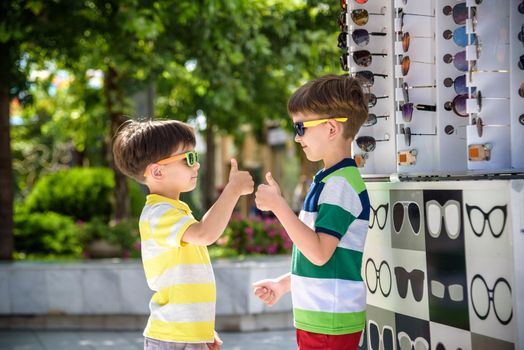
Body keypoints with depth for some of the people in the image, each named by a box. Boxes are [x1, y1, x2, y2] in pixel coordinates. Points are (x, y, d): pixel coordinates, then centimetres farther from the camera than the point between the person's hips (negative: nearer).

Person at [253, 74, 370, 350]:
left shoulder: (341, 183, -17)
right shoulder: (328, 179, 14)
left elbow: (320, 252, -24)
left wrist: (277, 204, -22)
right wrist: (283, 284, 21)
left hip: (331, 324, -10)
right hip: (313, 318, 10)